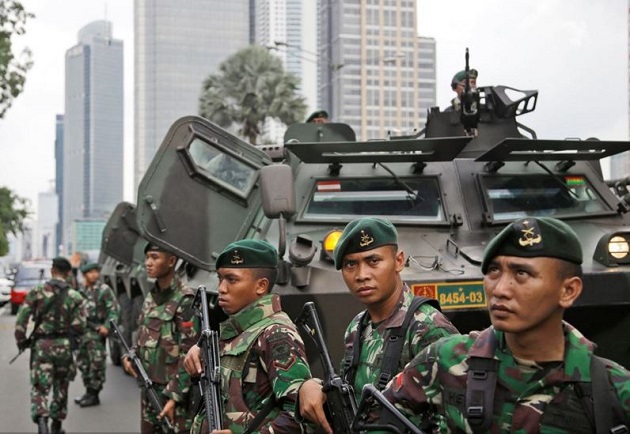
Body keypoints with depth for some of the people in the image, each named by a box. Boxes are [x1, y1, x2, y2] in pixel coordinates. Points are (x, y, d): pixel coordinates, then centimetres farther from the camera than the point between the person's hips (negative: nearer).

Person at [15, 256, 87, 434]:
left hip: (41, 345, -1)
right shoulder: (75, 297, -3)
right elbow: (79, 327, -8)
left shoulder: (36, 292, -3)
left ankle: (41, 419, -23)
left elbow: (21, 320, -7)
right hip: (64, 346, 1)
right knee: (61, 387, 18)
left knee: (39, 387, 1)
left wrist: (21, 342, 6)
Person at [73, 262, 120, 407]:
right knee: (82, 363, 13)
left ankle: (93, 395, 3)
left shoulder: (104, 290, -6)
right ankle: (88, 392, 25)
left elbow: (114, 309, -8)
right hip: (80, 331, 7)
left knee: (96, 364, -5)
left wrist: (107, 326, -17)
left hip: (96, 332, -7)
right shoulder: (79, 289, 11)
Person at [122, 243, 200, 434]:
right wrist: (129, 357, 2)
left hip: (172, 391, -8)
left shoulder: (185, 300, -14)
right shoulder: (151, 297, 10)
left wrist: (174, 397, -20)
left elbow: (188, 355, -17)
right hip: (148, 389, 8)